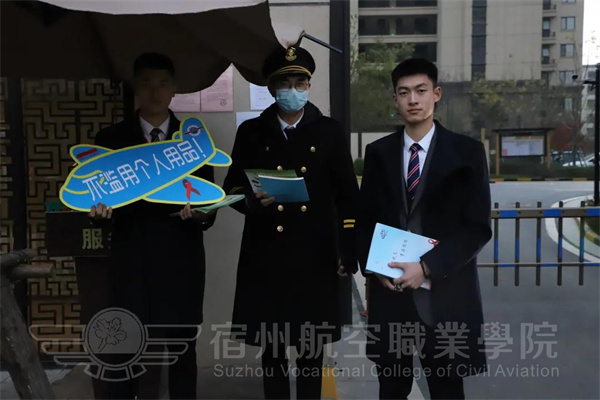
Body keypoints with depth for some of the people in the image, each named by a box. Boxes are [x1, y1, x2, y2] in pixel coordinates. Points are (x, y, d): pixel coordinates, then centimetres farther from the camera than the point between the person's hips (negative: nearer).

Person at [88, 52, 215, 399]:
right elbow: (101, 195, 4)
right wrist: (100, 208, -18)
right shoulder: (111, 138, 6)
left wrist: (201, 212, -19)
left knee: (182, 349, 9)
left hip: (182, 262, 1)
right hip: (131, 262, 0)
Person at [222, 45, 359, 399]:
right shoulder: (251, 132, 7)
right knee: (271, 347, 9)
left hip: (315, 258, 0)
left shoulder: (330, 131, 5)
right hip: (265, 258, 1)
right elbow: (233, 189, 7)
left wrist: (348, 253, -1)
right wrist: (253, 201, -16)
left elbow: (348, 196, 4)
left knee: (312, 348, 9)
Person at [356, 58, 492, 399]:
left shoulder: (467, 152, -2)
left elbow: (478, 228, -7)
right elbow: (365, 220, 10)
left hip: (445, 293, -2)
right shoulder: (379, 152, 7)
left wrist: (428, 267, -16)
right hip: (389, 290, 2)